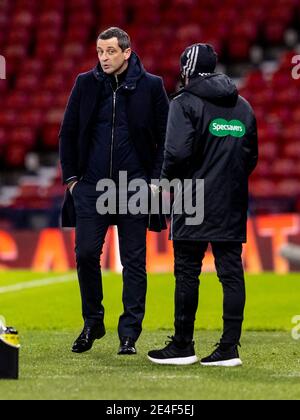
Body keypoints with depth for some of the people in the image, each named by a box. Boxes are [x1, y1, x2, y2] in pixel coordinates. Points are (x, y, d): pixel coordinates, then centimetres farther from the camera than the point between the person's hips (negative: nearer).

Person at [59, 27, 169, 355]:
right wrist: (71, 177, 5)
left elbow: (165, 138, 3)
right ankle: (92, 323, 17)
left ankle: (129, 334, 8)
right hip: (91, 184, 2)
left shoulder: (150, 86, 0)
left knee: (134, 261, 2)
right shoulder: (86, 84, 6)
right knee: (86, 254, -1)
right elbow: (67, 133, 11)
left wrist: (155, 179, -5)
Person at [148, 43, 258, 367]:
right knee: (231, 273, 4)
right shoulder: (242, 106, 13)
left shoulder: (185, 103, -6)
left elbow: (178, 151, -17)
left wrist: (167, 177, 0)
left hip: (195, 204, -5)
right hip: (232, 206, 5)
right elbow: (251, 157, 15)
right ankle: (229, 348, 2)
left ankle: (183, 346, 7)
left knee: (187, 273, 2)